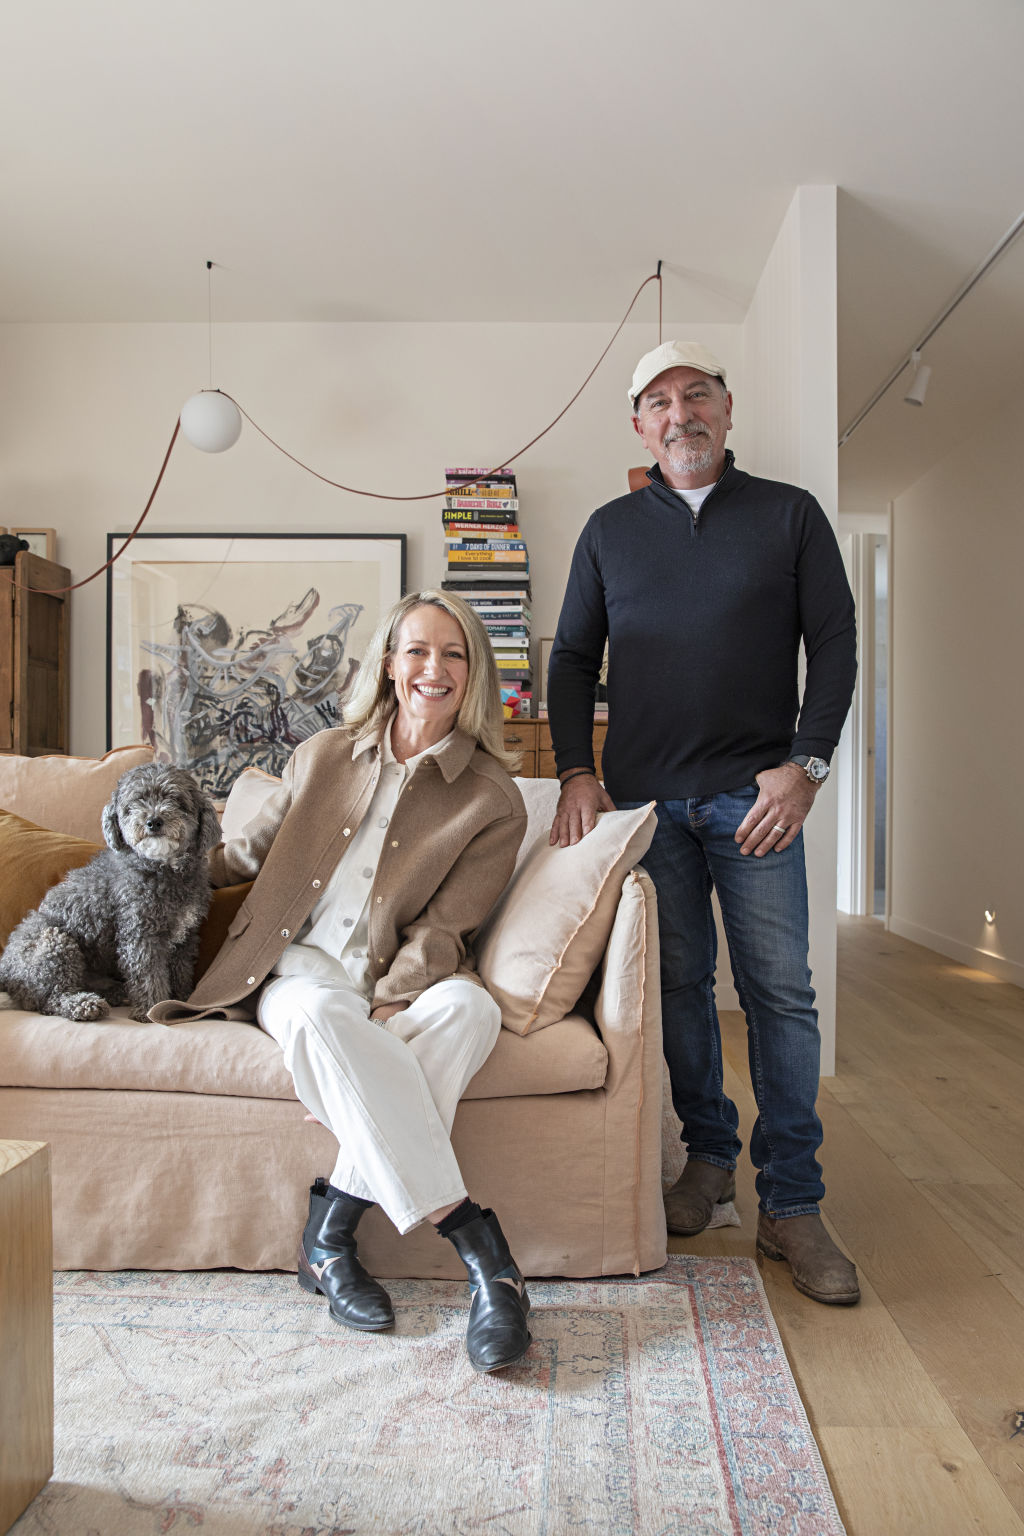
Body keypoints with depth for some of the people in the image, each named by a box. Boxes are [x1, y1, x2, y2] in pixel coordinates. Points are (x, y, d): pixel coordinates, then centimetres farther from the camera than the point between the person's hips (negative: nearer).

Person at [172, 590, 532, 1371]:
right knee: (321, 1013, -36)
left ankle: (331, 1226, -26)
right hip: (301, 963, 1)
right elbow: (248, 854, 23)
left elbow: (440, 931, -6)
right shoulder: (323, 756, 9)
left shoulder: (493, 801, 1)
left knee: (467, 1006, -35)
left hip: (404, 982, 0)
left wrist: (386, 1012, -18)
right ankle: (479, 1245, -35)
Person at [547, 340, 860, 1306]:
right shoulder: (610, 529, 14)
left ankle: (791, 1207, 8)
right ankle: (708, 1156, 24)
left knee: (779, 992, -2)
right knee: (678, 983, 6)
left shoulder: (790, 515, 9)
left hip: (754, 794, -1)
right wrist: (576, 771, 0)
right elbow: (573, 656, 12)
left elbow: (833, 640, 4)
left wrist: (807, 763, -8)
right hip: (644, 797, 2)